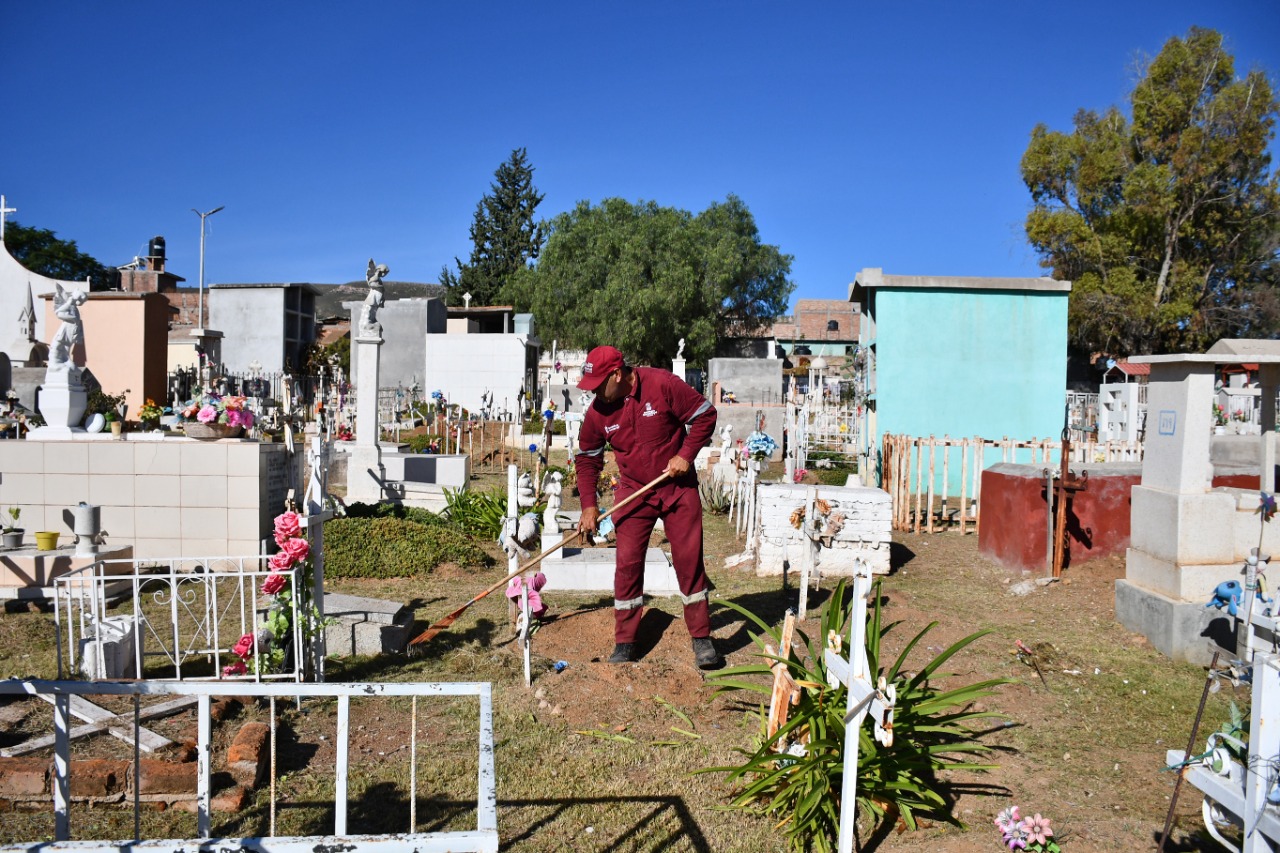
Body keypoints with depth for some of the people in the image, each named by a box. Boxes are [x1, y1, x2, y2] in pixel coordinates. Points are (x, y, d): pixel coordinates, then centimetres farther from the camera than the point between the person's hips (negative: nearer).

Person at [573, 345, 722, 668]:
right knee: (627, 563, -2)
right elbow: (587, 458, 5)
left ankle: (701, 638, 12)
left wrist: (685, 454, -18)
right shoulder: (597, 412, -6)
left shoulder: (663, 384, -18)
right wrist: (589, 505, -2)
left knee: (689, 559, 0)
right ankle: (624, 642, 10)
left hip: (679, 488, -2)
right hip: (634, 493, 3)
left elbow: (705, 415, -9)